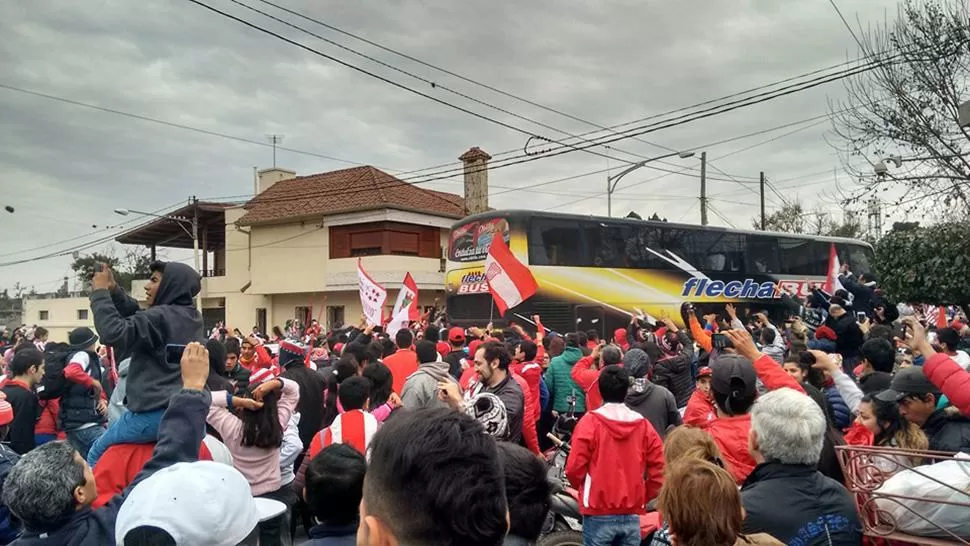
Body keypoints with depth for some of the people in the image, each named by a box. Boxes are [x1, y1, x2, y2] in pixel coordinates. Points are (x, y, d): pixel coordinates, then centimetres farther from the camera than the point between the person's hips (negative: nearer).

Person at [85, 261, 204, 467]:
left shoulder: (160, 317, -13)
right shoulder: (193, 318, 11)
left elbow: (114, 333, -19)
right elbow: (138, 319, 20)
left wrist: (100, 292, -8)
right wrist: (113, 289, 12)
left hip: (154, 413, -7)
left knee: (97, 453, 13)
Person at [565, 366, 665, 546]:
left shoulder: (590, 422, -9)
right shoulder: (644, 425, 1)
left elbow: (574, 468, -11)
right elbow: (659, 471, -1)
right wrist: (642, 497, 14)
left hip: (598, 514, -3)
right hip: (632, 516, 3)